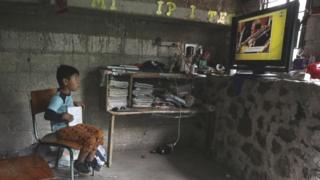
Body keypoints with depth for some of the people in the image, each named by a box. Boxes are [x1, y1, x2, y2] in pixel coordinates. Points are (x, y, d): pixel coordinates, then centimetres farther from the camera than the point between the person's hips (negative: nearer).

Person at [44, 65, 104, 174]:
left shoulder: (68, 94, 8)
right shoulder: (58, 98, -21)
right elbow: (47, 115, -29)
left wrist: (75, 104, 14)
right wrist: (63, 116, -34)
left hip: (74, 125, 9)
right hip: (62, 129, -9)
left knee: (99, 133, -2)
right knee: (90, 139, -25)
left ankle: (89, 160, 10)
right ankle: (79, 162, 1)